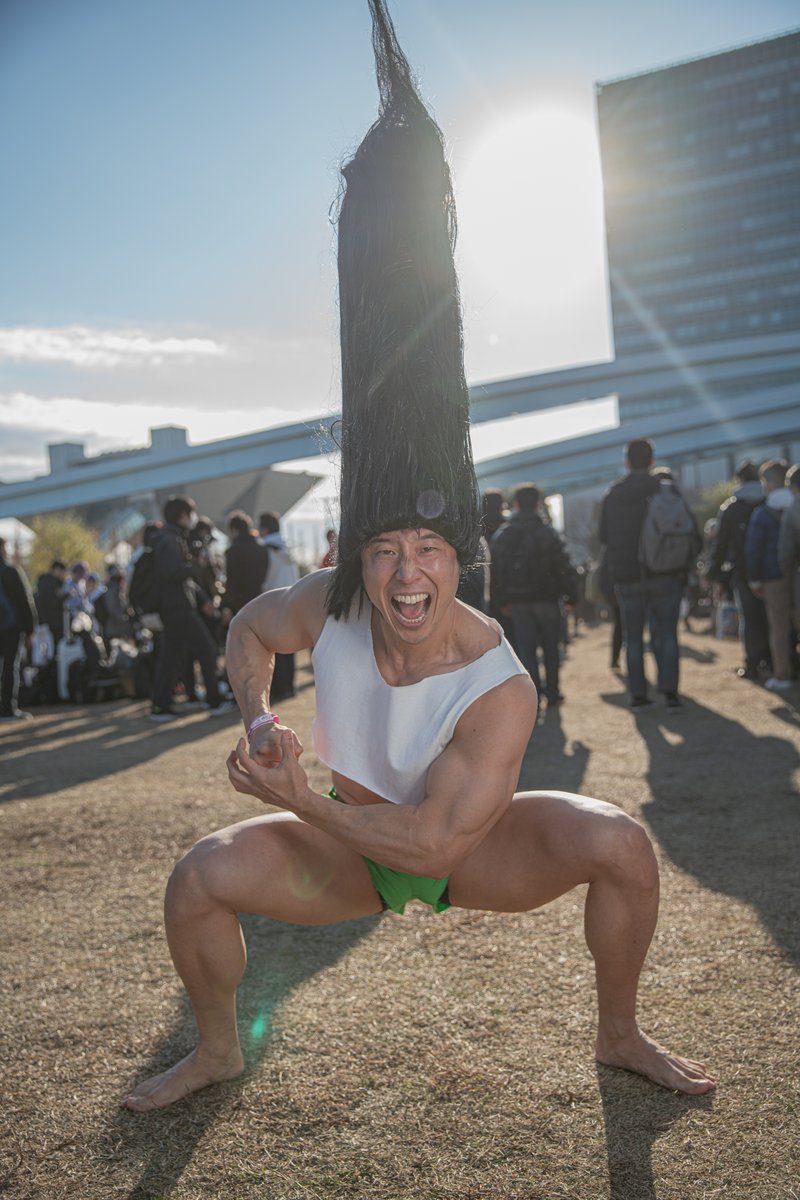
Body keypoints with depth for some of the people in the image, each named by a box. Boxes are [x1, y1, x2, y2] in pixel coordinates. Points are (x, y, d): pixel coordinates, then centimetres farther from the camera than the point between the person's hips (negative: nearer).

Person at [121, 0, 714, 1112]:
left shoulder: (501, 689, -34)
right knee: (198, 877, -17)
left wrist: (301, 802, -33)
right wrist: (258, 719, -17)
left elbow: (431, 842, -33)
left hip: (468, 851, -2)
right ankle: (217, 1050, 14)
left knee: (618, 841, -25)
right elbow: (249, 629, -1)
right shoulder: (328, 606, -25)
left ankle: (621, 1034, 4)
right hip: (349, 848, 2)